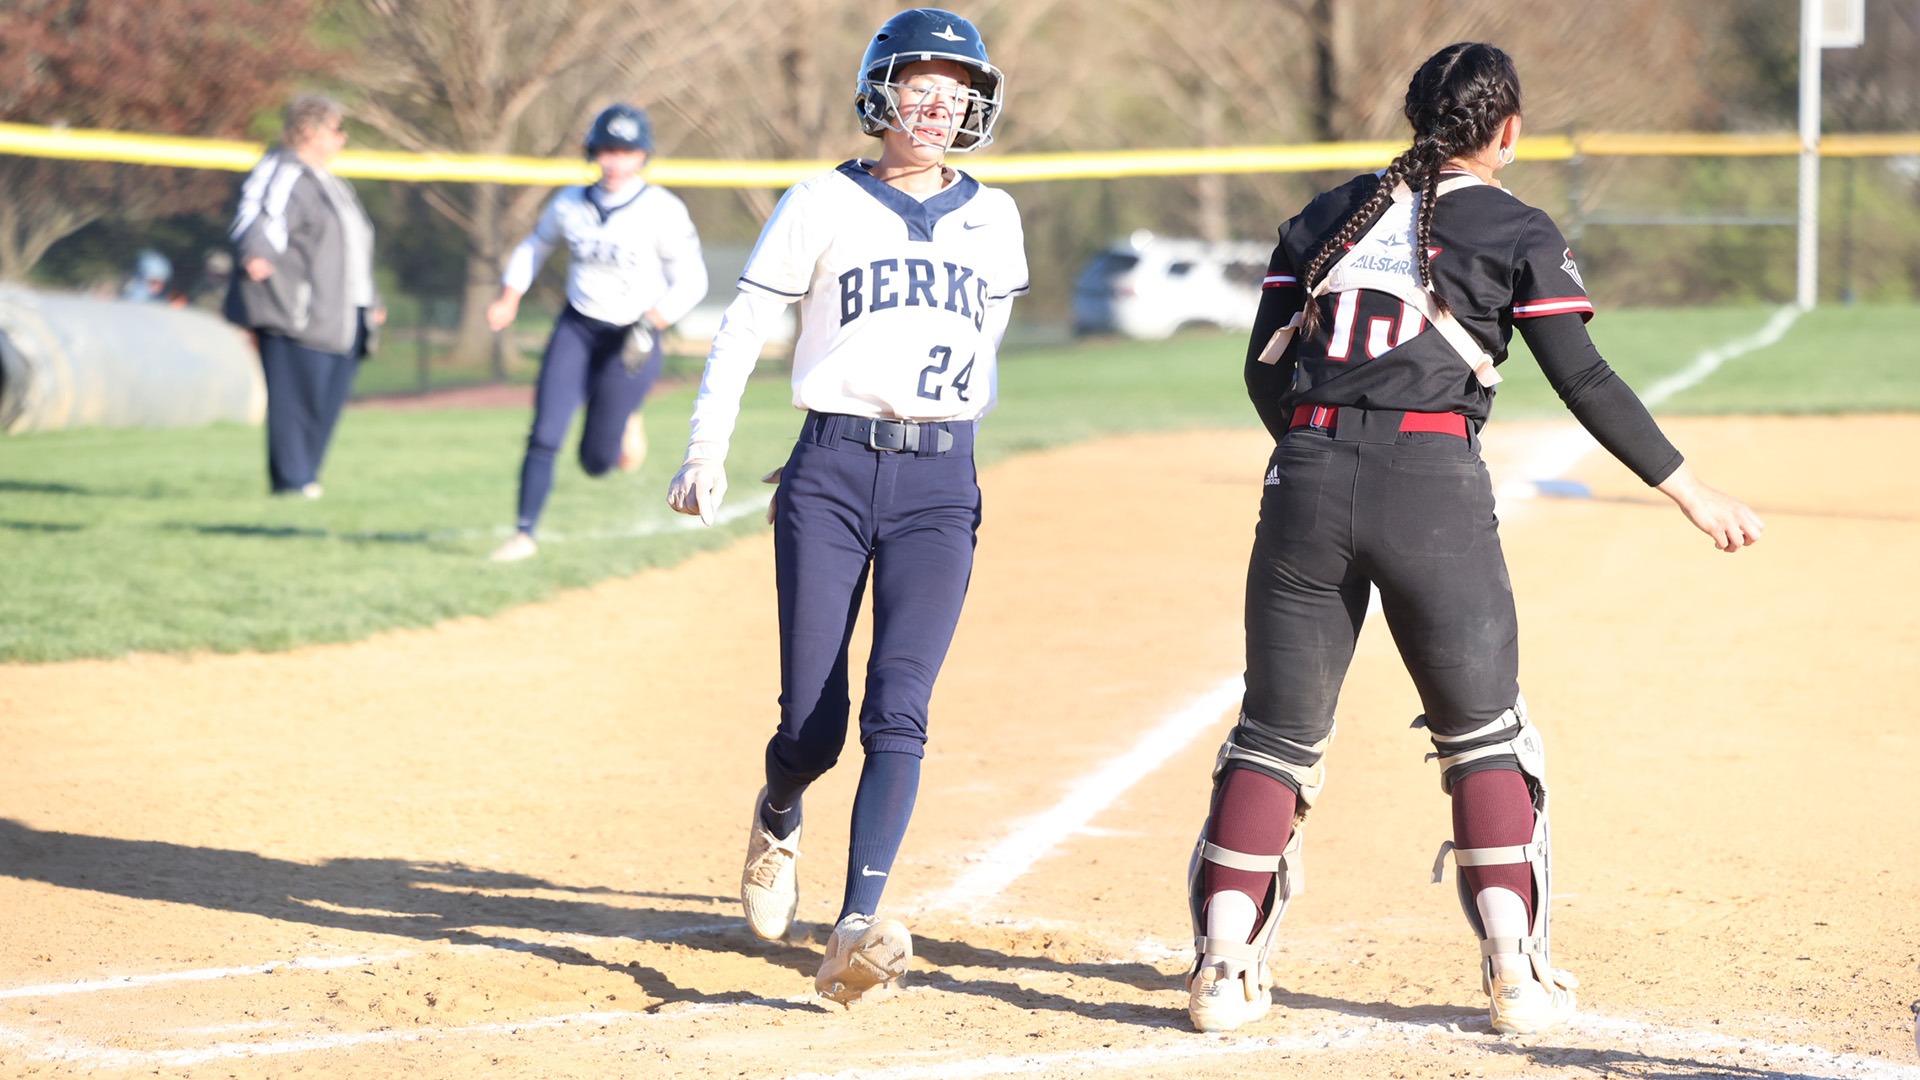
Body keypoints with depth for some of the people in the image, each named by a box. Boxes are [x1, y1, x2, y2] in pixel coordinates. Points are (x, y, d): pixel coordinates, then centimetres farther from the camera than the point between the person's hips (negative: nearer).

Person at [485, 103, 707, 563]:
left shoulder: (664, 211, -12)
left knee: (597, 460, 0)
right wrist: (510, 296, 3)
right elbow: (535, 245, 18)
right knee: (544, 437, -10)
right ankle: (524, 534, -2)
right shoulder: (571, 203, 1)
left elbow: (691, 282, -10)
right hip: (576, 330, 3)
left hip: (632, 340, -3)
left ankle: (624, 423, 34)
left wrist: (652, 323, -24)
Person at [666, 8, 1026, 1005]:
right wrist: (706, 455, -5)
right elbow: (741, 331, 2)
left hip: (940, 483, 2)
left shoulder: (992, 219, 10)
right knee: (812, 727, -3)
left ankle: (856, 932, -19)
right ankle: (777, 821, 32)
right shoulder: (824, 205, 1)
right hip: (830, 474, -1)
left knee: (897, 710, -15)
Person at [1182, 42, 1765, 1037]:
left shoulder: (1326, 217, 16)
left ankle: (1223, 965, -1)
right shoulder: (1513, 230, 5)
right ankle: (1515, 973, 5)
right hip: (1434, 489, -3)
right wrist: (1688, 490, 4)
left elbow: (1264, 369, 13)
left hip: (1306, 481, 3)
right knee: (1485, 738, 11)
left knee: (1275, 737, 10)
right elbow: (1583, 380, -1)